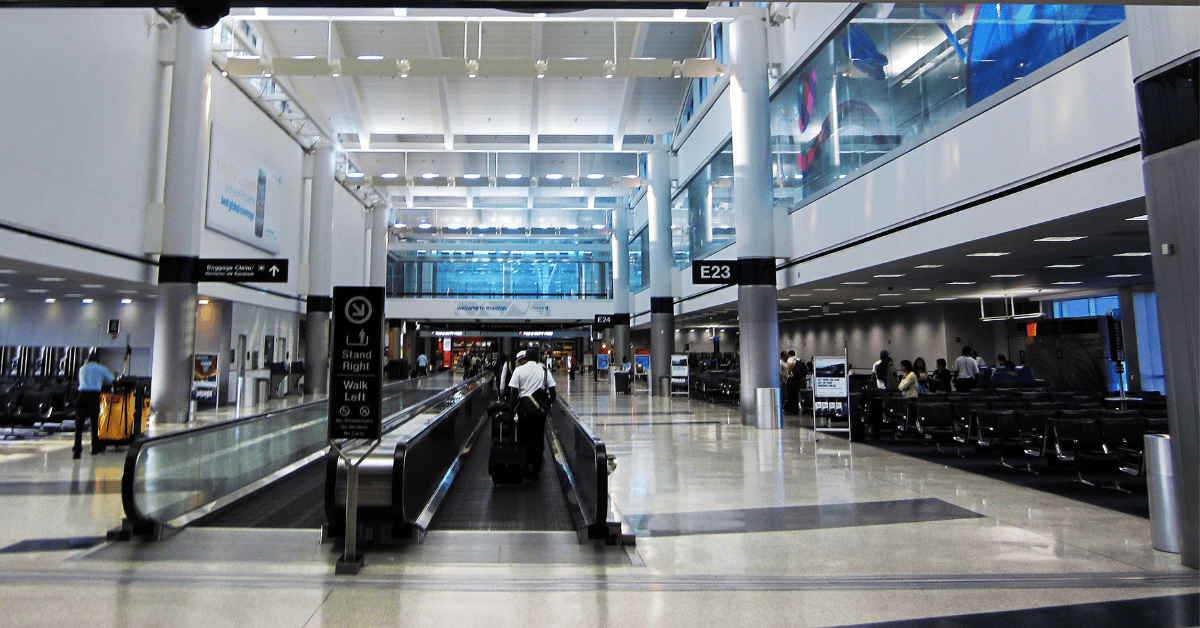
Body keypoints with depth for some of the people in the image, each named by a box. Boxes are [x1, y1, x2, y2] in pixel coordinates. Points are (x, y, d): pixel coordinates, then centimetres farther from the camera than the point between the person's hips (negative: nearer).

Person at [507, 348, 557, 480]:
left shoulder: (519, 370, 0)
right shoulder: (544, 370, 6)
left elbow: (513, 391, -6)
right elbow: (553, 392, 2)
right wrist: (547, 405, 15)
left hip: (525, 407, -1)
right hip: (540, 409, 1)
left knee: (523, 439, 11)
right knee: (537, 439, 9)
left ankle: (524, 469, 14)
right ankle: (535, 470, 12)